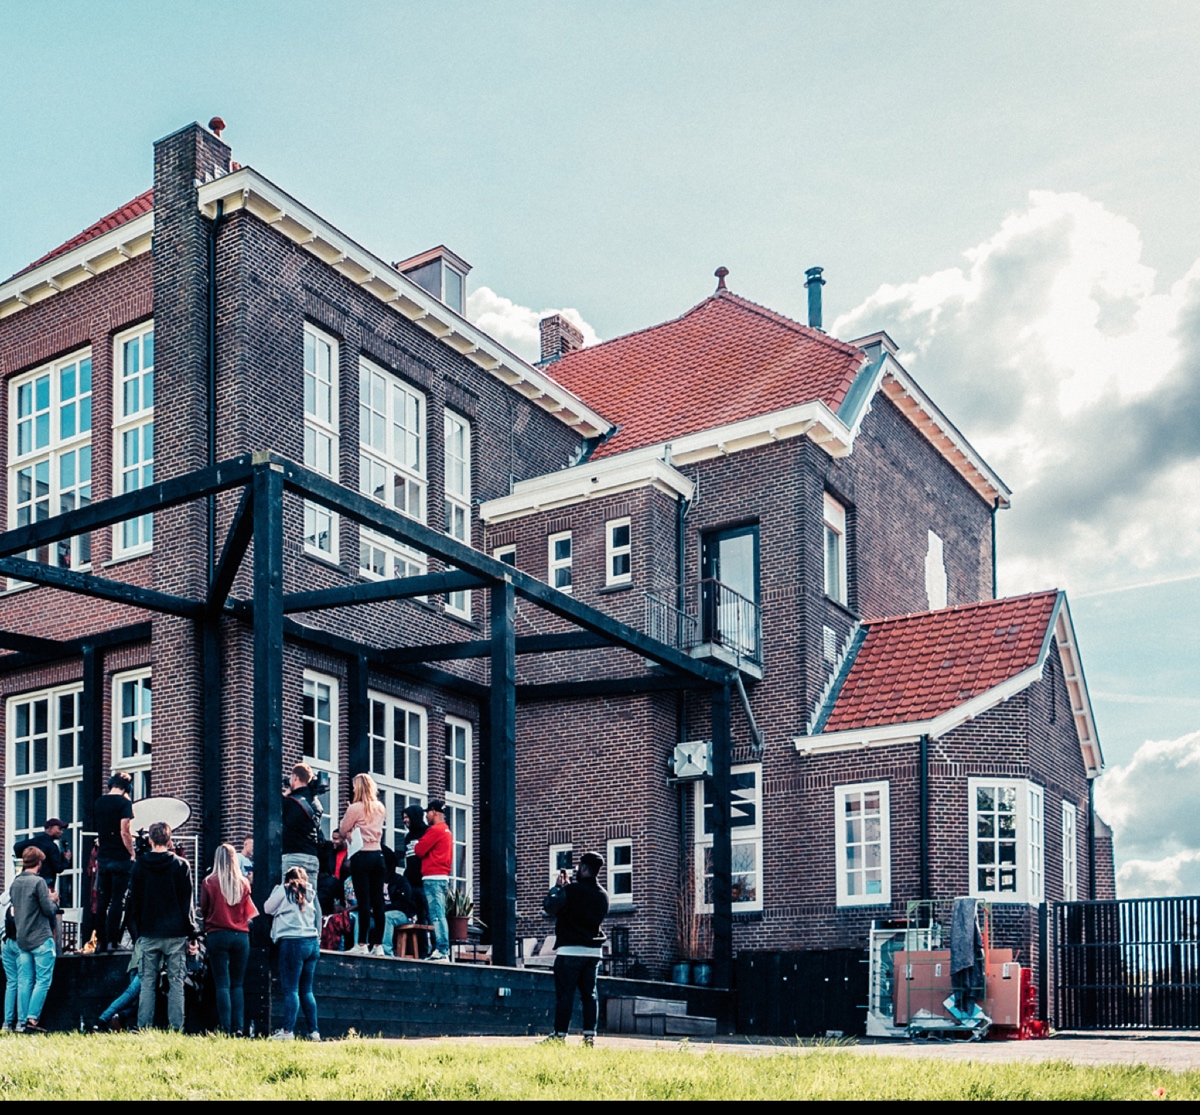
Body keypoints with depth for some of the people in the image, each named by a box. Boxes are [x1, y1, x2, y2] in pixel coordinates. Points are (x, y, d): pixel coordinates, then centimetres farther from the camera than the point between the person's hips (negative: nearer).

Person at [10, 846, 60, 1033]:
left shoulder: (15, 883, 11)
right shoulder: (38, 882, -11)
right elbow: (48, 910, -13)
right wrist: (54, 900, 9)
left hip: (22, 939, 7)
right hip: (41, 939, -7)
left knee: (24, 982, 7)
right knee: (43, 980, -4)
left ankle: (21, 1022, 6)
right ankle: (33, 1019, -12)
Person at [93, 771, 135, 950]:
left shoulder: (99, 802, 10)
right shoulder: (124, 803, -10)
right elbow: (124, 831, -17)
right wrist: (132, 853, -8)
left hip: (103, 857, 6)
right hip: (120, 858, -6)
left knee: (102, 900, 9)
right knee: (117, 901, -4)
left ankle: (101, 941, 10)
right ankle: (112, 941, -6)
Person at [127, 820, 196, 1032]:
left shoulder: (139, 865, 3)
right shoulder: (181, 866, -2)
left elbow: (134, 902, 8)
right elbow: (187, 903, 0)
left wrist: (136, 932, 15)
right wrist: (191, 933, 4)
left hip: (148, 934, 2)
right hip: (176, 934, -2)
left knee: (147, 983, 6)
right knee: (176, 983, 1)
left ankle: (144, 1027, 2)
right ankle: (175, 1028, -3)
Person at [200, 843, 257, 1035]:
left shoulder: (209, 882, -5)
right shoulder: (243, 883, 0)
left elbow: (203, 910, 5)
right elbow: (249, 911, 9)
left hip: (217, 935, -2)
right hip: (241, 936, 2)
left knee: (222, 985, 1)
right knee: (237, 985, 9)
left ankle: (226, 1029, -5)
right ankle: (238, 1028, 0)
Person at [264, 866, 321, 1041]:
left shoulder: (284, 891, 1)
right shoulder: (311, 893, 14)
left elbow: (269, 908, 12)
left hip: (292, 942, -5)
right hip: (313, 943, 5)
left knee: (291, 989, -6)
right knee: (307, 990, 10)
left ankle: (287, 1031, -11)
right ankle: (314, 1031, 7)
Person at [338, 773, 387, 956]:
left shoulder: (355, 808, -8)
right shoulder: (380, 808, 11)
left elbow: (343, 830, 3)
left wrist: (347, 814, 16)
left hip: (362, 856, -6)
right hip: (378, 855, 6)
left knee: (364, 901, -7)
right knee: (378, 902, 5)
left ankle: (362, 944, -8)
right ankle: (378, 945, 5)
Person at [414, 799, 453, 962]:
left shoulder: (435, 830, -10)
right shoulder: (446, 831, 20)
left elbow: (419, 850, -11)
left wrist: (417, 845, 9)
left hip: (433, 878, -10)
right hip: (443, 877, 10)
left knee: (436, 915, -11)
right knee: (439, 915, 8)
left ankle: (442, 950, -15)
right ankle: (443, 950, 6)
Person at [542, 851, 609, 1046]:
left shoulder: (571, 890, -14)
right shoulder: (603, 896, 8)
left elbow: (549, 907, -10)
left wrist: (557, 887, 6)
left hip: (570, 950, -6)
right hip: (593, 951, 6)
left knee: (565, 994, -2)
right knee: (589, 993, 8)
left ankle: (560, 1034, -2)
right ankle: (590, 1034, 4)